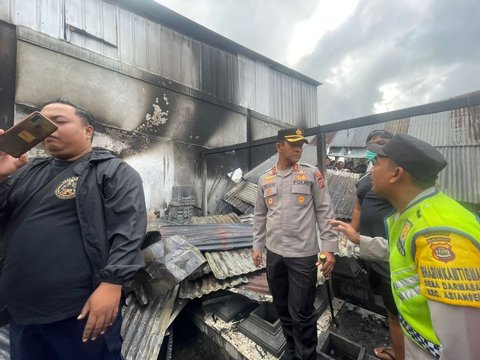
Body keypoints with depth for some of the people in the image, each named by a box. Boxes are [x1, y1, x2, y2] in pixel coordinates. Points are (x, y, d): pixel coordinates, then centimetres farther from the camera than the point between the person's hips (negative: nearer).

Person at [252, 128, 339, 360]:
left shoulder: (312, 174, -2)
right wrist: (257, 246, 9)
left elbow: (325, 212, -3)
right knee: (282, 306, 19)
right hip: (274, 253, 4)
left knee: (301, 312, 6)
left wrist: (330, 247, -7)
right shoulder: (265, 179, 6)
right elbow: (260, 216, 10)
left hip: (303, 254, -3)